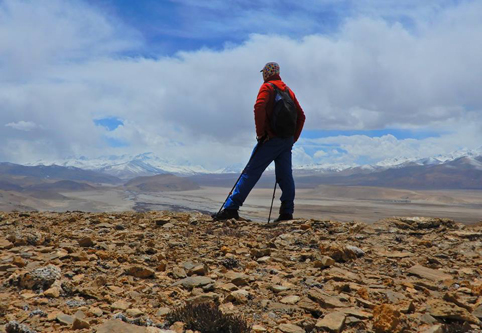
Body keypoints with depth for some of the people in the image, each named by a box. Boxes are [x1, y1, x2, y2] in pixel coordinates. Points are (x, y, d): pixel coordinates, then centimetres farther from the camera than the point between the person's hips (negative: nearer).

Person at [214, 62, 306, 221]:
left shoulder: (267, 87, -1)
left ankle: (231, 208, -8)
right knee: (285, 176, 6)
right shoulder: (289, 90, 20)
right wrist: (293, 138, 17)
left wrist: (260, 132, -13)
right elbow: (301, 116, 18)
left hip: (271, 139, -6)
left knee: (251, 173, -7)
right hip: (287, 141, 7)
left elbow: (259, 107, -20)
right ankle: (287, 212, 6)